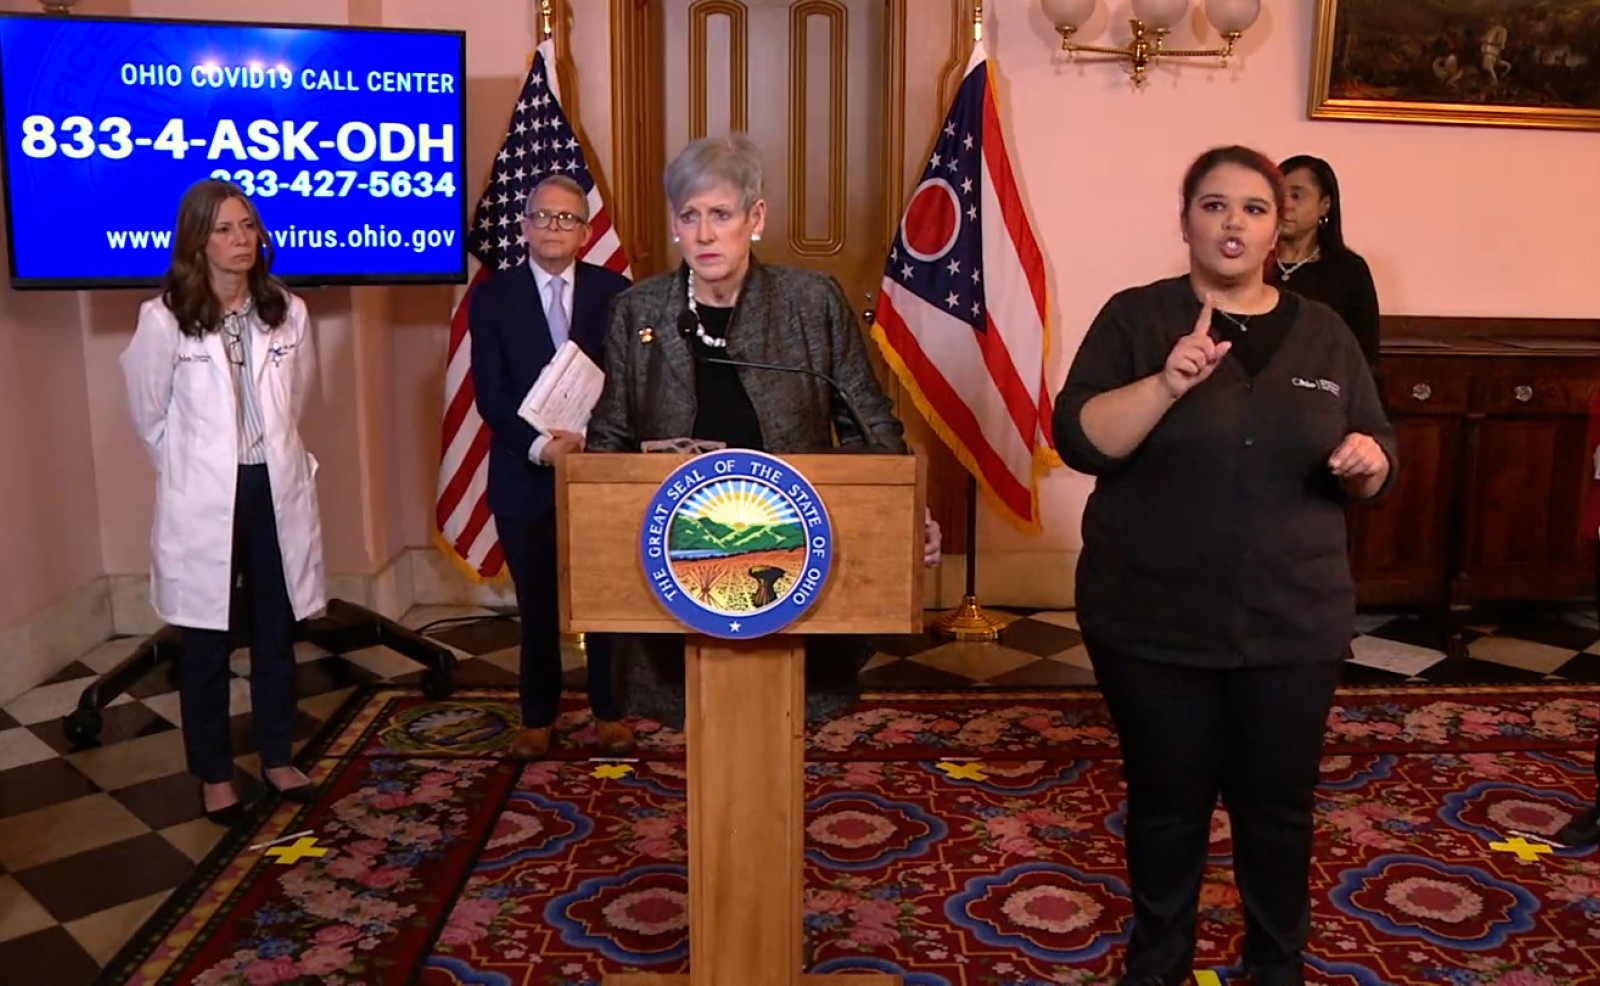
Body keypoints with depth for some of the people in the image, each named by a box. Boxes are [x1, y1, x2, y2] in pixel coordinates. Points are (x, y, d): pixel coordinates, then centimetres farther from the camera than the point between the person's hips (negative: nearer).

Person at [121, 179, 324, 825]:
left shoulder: (287, 312, 0)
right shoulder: (164, 318, -11)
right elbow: (148, 415, 0)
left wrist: (269, 451, 14)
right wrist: (194, 468, 7)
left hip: (277, 490, 3)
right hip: (202, 501, -3)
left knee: (277, 632, 13)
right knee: (207, 640, 9)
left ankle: (277, 757, 30)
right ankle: (214, 773, 24)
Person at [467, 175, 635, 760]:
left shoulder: (614, 292, 2)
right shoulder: (493, 297, 1)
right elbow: (490, 393, -5)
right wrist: (539, 446, -19)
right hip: (525, 474, 0)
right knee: (536, 604, 10)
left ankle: (609, 712, 24)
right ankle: (537, 717, 26)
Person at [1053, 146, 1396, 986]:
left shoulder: (1324, 333, 5)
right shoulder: (1136, 317, -4)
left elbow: (1373, 468, 10)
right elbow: (1080, 441, -15)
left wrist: (1367, 461, -13)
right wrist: (1168, 383, -29)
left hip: (1291, 622, 2)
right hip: (1153, 620, -2)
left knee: (1278, 804, 14)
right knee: (1166, 804, 12)